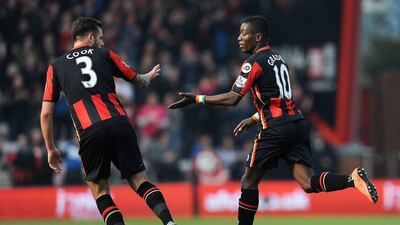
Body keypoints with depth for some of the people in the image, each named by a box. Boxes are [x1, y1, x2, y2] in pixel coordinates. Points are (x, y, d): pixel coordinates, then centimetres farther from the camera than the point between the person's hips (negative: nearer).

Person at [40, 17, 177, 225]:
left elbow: (45, 113, 12)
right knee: (141, 182, 5)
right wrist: (150, 76, 52)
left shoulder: (56, 66, 17)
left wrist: (51, 149, 21)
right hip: (119, 125, 1)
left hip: (90, 133, -1)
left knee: (100, 192, 10)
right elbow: (139, 81, 28)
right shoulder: (104, 54, 17)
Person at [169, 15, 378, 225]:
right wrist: (254, 118, 33)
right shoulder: (278, 58, 21)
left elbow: (233, 98, -10)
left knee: (249, 180, 7)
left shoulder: (254, 62, -4)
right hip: (297, 122, 7)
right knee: (308, 183, -5)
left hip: (276, 129, -7)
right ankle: (353, 178, -26)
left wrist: (198, 99, -4)